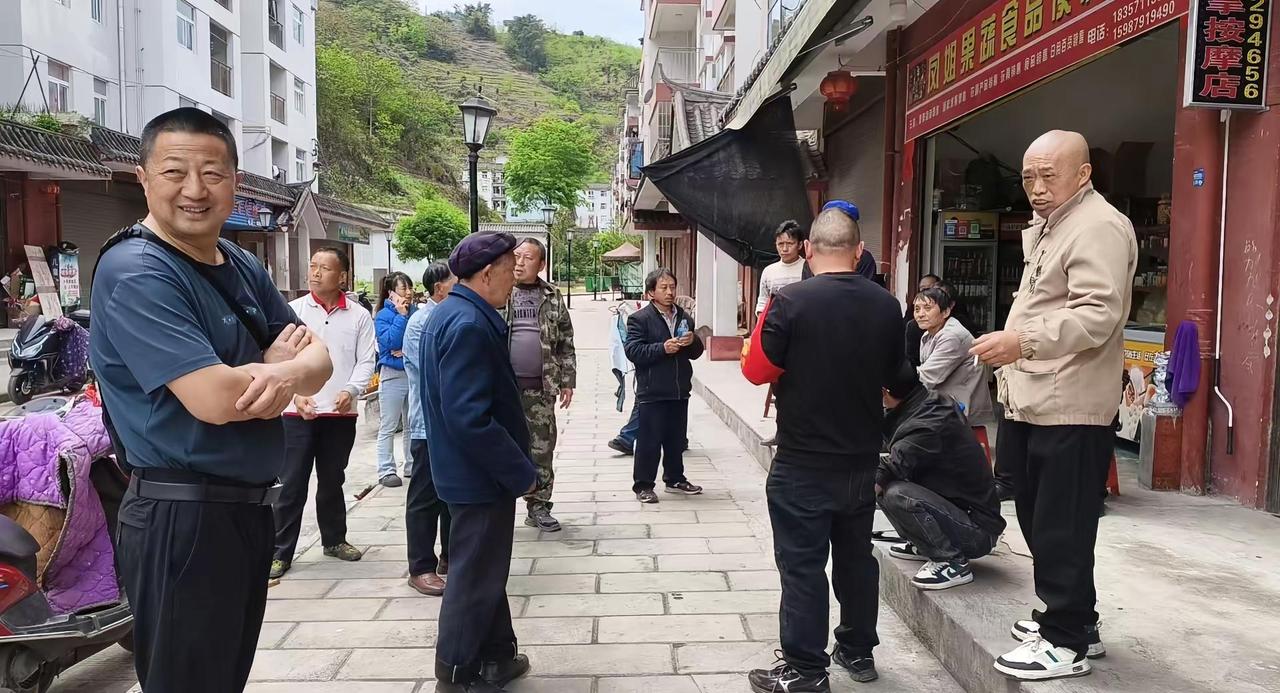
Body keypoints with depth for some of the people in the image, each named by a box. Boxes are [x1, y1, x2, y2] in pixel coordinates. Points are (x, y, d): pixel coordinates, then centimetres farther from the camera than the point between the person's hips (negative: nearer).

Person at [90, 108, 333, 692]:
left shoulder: (244, 266, 9)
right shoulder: (135, 271, -17)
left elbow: (317, 359, 5)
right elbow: (215, 398, -27)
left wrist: (285, 374, -19)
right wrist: (283, 363, -8)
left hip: (251, 507, 8)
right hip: (181, 518, -8)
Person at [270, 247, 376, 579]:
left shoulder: (359, 316, 3)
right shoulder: (292, 310, 1)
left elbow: (366, 361, 1)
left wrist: (350, 391, -16)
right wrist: (296, 393, -16)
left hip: (341, 413, 2)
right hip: (298, 412, -2)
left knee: (332, 480, 17)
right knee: (292, 484, 1)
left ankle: (334, 539, 31)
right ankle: (280, 552, 10)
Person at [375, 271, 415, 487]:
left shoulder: (416, 312, 5)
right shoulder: (383, 315, -5)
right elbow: (390, 342, -18)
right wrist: (401, 316, -17)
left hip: (416, 373, 4)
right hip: (392, 374, -4)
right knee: (388, 427, 1)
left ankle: (412, 465, 23)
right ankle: (386, 471, 7)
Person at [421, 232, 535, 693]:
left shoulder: (451, 314, 10)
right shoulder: (469, 325, -24)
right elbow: (471, 418, -29)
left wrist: (516, 467, 20)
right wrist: (521, 474, -20)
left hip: (472, 469, 10)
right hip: (481, 474, -10)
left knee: (485, 569, 21)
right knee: (475, 577, 4)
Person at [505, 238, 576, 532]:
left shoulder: (553, 297, 8)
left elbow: (566, 343, 10)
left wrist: (567, 381, 5)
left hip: (541, 386, 2)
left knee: (542, 448, 7)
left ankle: (538, 505, 19)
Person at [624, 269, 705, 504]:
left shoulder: (684, 317, 14)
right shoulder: (639, 319, -5)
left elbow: (696, 353, 18)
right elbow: (632, 351, -15)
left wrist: (693, 341, -5)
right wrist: (663, 348, -23)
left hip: (679, 390, 6)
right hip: (652, 392, -6)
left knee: (677, 439, 15)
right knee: (649, 441, -2)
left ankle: (675, 479, 29)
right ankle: (643, 485, 8)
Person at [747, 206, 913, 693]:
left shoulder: (791, 301, -17)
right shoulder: (886, 306, -2)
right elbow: (893, 378, 9)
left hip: (803, 464, -5)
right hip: (861, 459, 5)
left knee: (802, 565, 5)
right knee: (856, 555, 19)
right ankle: (858, 651, 33)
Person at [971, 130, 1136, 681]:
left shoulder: (1098, 227, -13)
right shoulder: (1046, 228, 20)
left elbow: (1098, 315, -25)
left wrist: (1023, 341, -34)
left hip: (1069, 409, -10)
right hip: (1031, 403, 10)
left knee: (1060, 530, -2)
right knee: (1038, 521, 18)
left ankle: (1066, 642, 10)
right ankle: (1073, 618, 32)